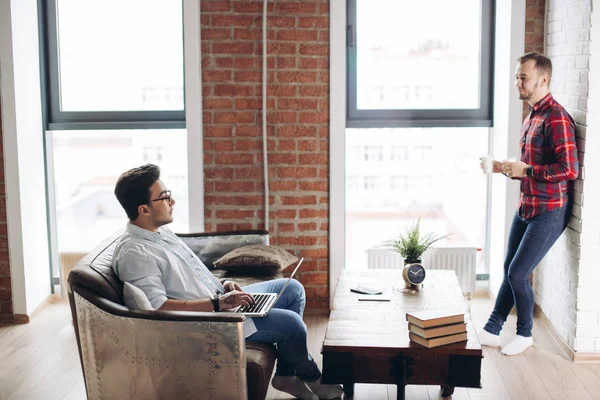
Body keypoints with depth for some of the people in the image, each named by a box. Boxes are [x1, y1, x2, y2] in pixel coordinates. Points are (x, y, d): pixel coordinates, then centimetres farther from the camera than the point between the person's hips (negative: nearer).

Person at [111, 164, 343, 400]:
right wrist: (218, 303, -27)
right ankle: (310, 376, 17)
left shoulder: (160, 232, 9)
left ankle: (286, 375, 13)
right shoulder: (134, 253, -22)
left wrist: (223, 286, 3)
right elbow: (158, 307, -29)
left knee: (293, 289, 9)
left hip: (219, 300, 10)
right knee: (290, 323, -15)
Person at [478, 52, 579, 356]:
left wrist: (527, 170, -22)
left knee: (517, 274, -4)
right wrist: (505, 168, 6)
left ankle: (525, 334, 18)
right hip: (526, 207, 9)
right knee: (510, 271, 14)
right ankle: (492, 331, 24)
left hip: (549, 212, -9)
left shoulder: (556, 118, -19)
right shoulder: (531, 117, 12)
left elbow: (569, 169, -26)